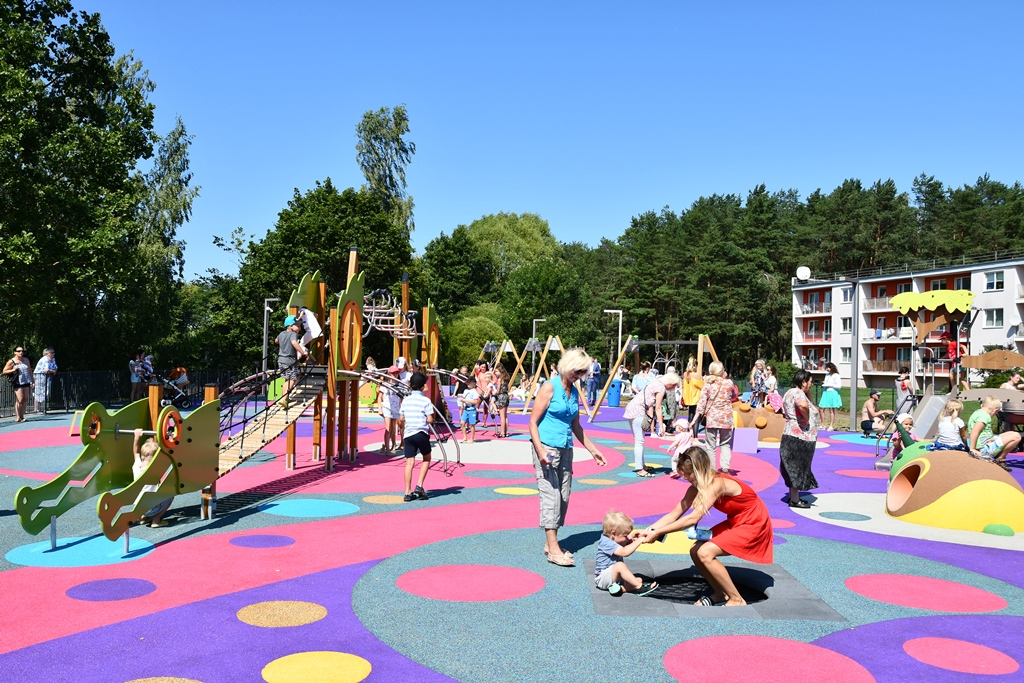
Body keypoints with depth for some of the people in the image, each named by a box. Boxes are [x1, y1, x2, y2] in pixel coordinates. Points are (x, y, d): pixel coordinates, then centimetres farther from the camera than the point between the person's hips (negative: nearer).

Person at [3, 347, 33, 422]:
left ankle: (22, 416, 13)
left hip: (26, 382, 5)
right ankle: (17, 417, -3)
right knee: (20, 399, -11)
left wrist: (32, 381, 12)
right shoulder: (11, 361, -2)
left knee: (25, 399, 4)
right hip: (18, 383, -5)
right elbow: (4, 371, 2)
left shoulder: (26, 360, 11)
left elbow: (30, 371, 16)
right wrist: (13, 370, -15)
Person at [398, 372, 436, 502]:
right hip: (421, 434, -3)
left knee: (409, 462, 4)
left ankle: (408, 493, 3)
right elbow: (430, 420, -13)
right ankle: (419, 486, 6)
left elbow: (401, 420, 8)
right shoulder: (426, 401, -7)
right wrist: (430, 419, 10)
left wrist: (402, 432, 24)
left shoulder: (406, 400, 6)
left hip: (408, 434, 3)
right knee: (426, 458, 17)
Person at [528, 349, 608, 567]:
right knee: (551, 496, -9)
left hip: (565, 450, 8)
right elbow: (533, 422, -11)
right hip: (547, 448, -7)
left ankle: (551, 543, 18)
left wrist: (592, 449, 21)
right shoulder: (550, 387, -9)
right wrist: (540, 451, -21)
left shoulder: (574, 392, 12)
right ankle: (553, 549, -8)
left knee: (563, 497, 8)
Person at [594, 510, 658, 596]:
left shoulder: (612, 539, 5)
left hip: (614, 575, 10)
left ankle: (619, 588, -22)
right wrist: (639, 541, -31)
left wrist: (632, 539, 0)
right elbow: (624, 552, -37)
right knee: (620, 565, -37)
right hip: (602, 578, -10)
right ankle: (639, 587, -28)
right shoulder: (606, 543, -25)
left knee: (639, 579, -1)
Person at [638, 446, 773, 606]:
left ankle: (737, 600, -6)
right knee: (696, 551, -4)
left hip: (753, 524, -8)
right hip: (735, 522, 8)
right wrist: (647, 530, -14)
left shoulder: (717, 483, -30)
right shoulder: (697, 487, -4)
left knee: (705, 553, -20)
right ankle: (721, 594, 14)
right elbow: (674, 514, -3)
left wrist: (657, 533, -34)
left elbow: (693, 518, -37)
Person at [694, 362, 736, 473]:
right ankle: (725, 466, -3)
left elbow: (702, 401, -6)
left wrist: (698, 415, -2)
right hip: (725, 418, 0)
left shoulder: (707, 384, -3)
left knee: (711, 445, 6)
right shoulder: (729, 383, -2)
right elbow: (734, 395, 18)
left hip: (711, 418, 0)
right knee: (725, 444, 11)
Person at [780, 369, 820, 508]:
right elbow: (803, 405, -41)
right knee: (798, 467, -3)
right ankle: (794, 500, 3)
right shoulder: (798, 393, -17)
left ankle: (793, 496, 26)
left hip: (791, 435, 10)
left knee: (794, 467, 17)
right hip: (800, 437, -10)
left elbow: (812, 406, 27)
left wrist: (808, 393, 12)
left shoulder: (790, 392, 16)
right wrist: (806, 419, -25)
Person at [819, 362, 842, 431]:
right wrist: (823, 383, 7)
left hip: (832, 393, -7)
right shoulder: (827, 375, 14)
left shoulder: (836, 376, -8)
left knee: (831, 410, -1)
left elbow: (839, 386, -13)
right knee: (821, 408, 3)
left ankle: (831, 426, 4)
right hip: (825, 393, 7)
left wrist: (830, 385, -15)